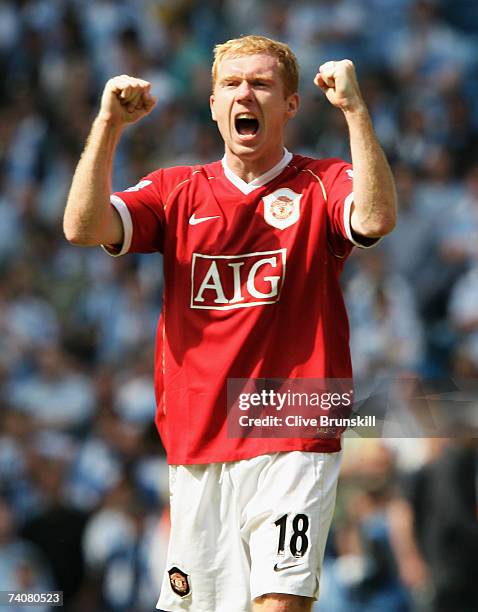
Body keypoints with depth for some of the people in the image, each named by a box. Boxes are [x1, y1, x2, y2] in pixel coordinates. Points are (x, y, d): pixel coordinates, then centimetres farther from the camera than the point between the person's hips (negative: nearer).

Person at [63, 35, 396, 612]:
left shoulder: (321, 186, 3)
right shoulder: (177, 191, 12)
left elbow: (376, 219, -19)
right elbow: (83, 228, -3)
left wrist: (354, 108, -24)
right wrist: (108, 125, -13)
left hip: (292, 441, -3)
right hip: (195, 447, 4)